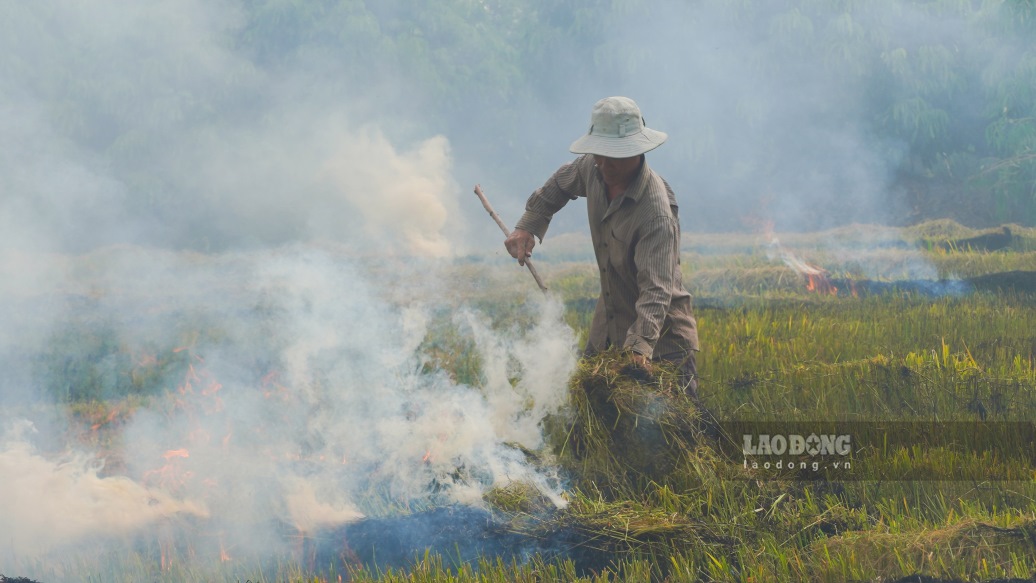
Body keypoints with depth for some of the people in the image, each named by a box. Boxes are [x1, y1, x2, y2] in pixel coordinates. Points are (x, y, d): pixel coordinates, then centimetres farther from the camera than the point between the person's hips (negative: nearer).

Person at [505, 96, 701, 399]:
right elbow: (558, 186, 18)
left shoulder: (657, 212, -31)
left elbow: (656, 288, -38)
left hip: (659, 332, -7)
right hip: (609, 322, 7)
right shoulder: (592, 168, -7)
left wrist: (641, 346, -50)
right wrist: (528, 226, 7)